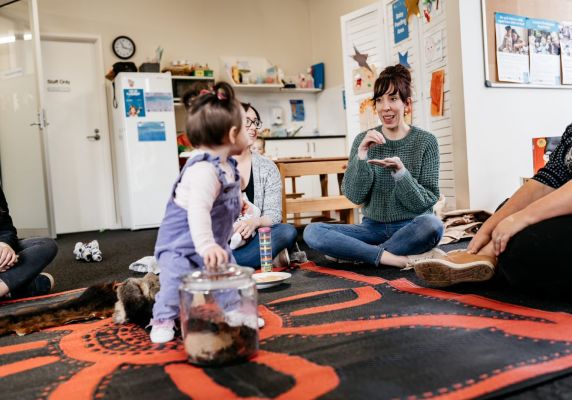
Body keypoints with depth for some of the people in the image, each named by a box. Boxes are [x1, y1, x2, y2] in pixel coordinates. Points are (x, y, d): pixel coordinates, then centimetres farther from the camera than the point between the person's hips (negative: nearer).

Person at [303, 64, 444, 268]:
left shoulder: (425, 142, -2)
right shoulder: (364, 141, 3)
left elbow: (426, 203, -6)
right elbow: (355, 196, -5)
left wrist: (400, 172, -23)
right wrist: (361, 156, -19)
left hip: (411, 229, -1)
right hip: (373, 227, 2)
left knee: (432, 224, -37)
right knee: (312, 231, -20)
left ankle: (354, 253, -19)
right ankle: (391, 257, -23)